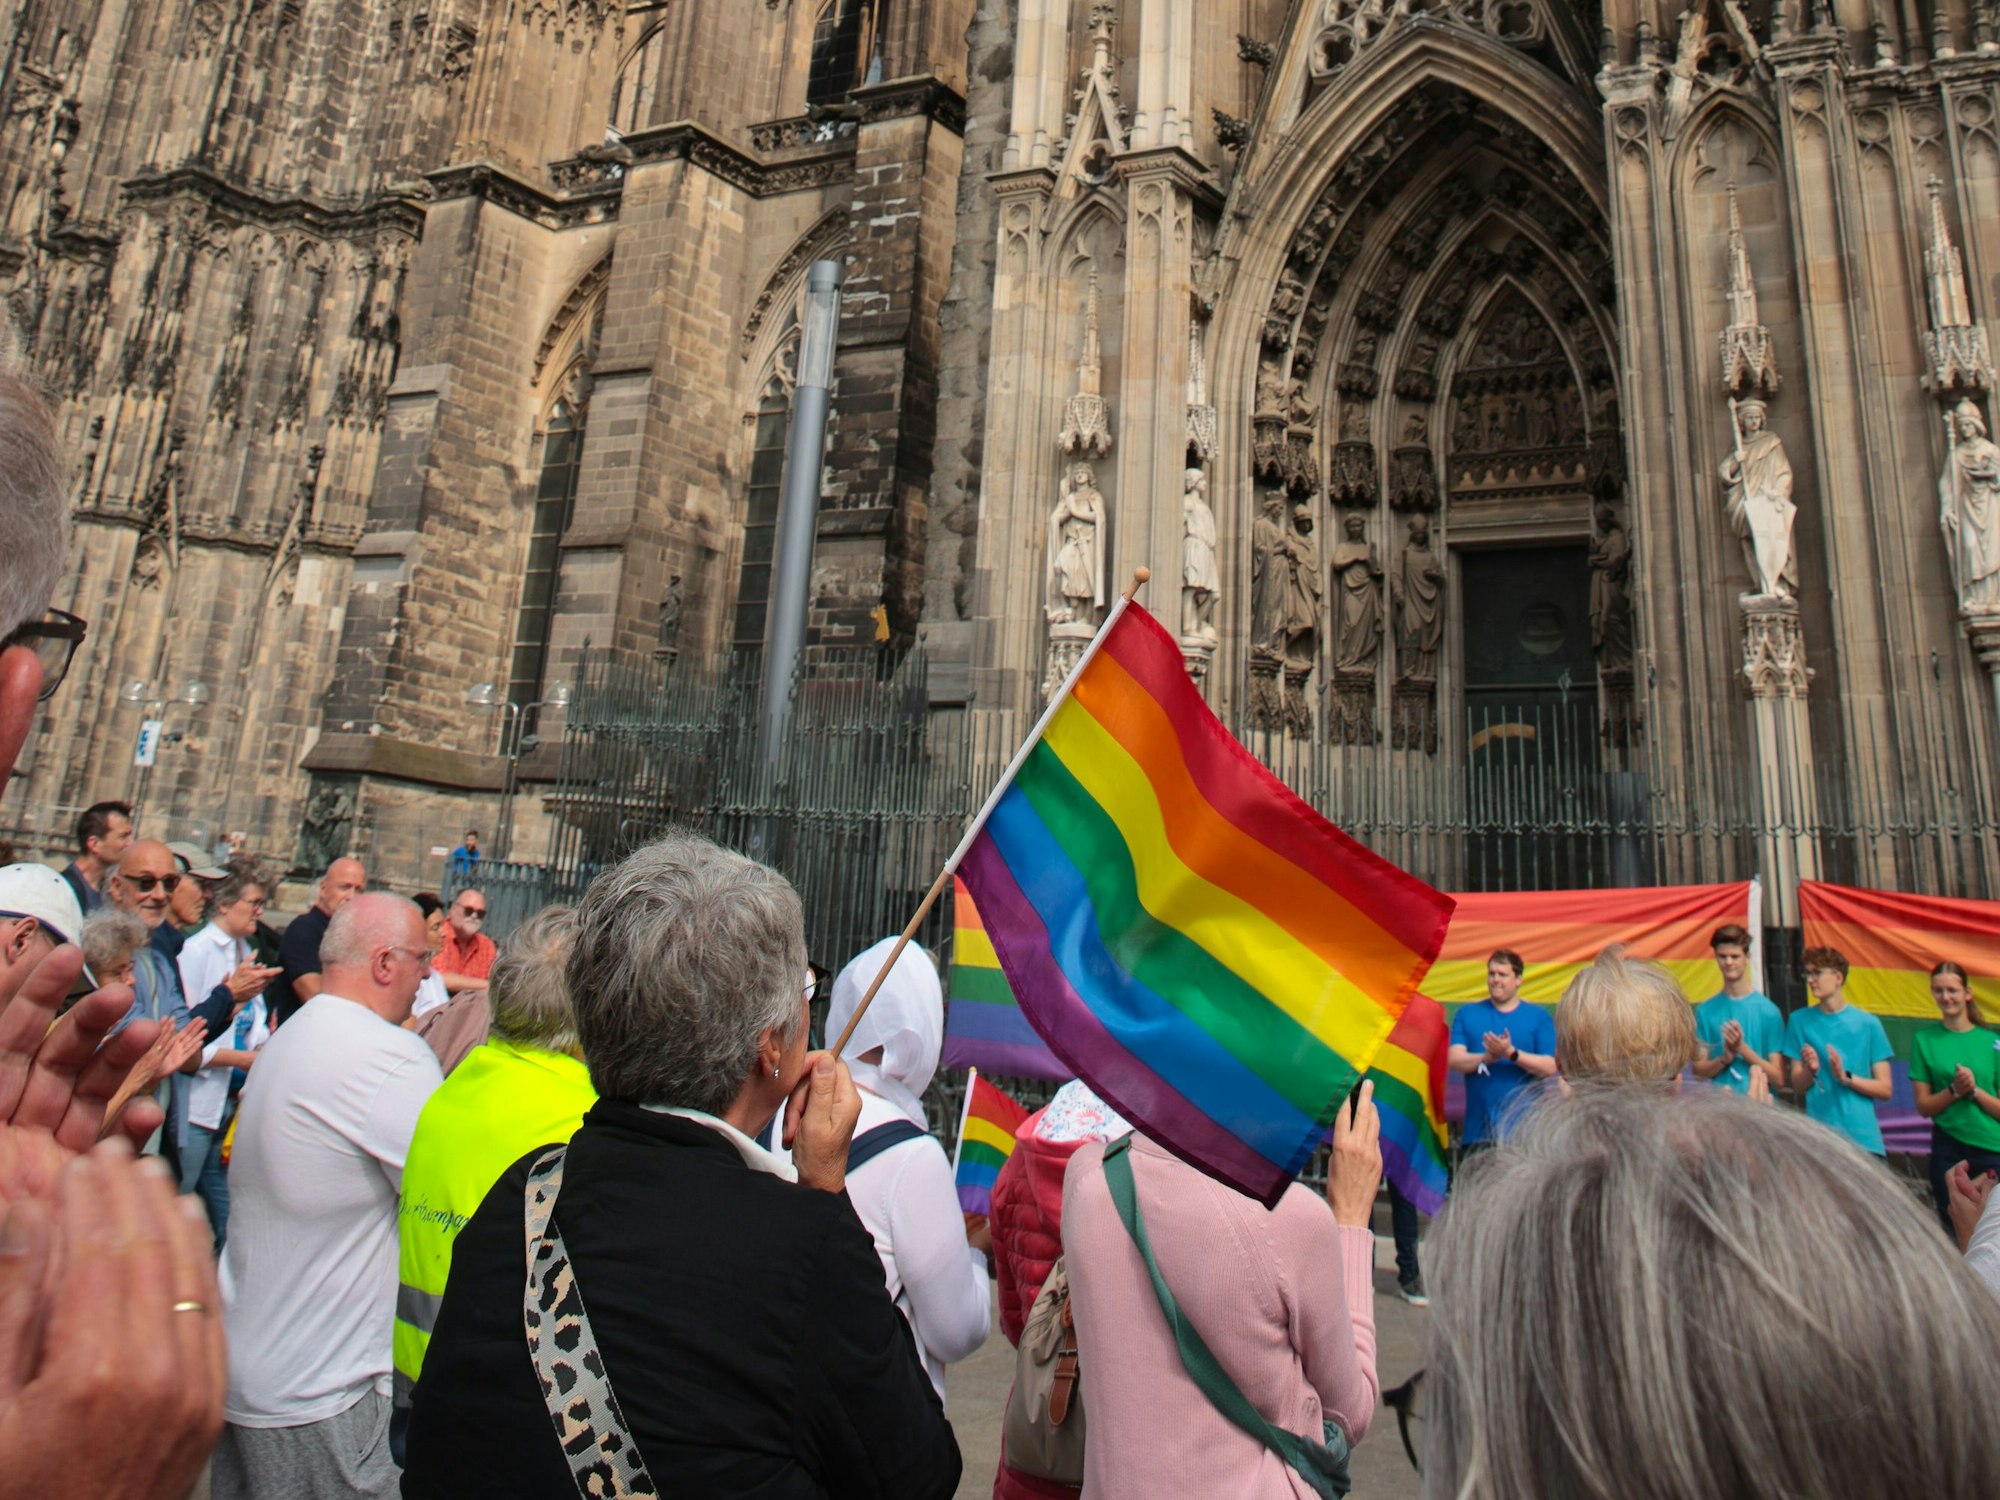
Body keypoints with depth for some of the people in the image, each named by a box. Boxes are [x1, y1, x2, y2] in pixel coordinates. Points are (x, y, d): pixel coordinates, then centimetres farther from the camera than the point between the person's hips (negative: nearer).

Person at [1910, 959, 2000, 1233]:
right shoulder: (1924, 1039, 3)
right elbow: (1923, 1106, 1)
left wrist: (1974, 1090, -13)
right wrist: (1954, 1090, -14)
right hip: (1948, 1151, 0)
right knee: (1954, 1229, 4)